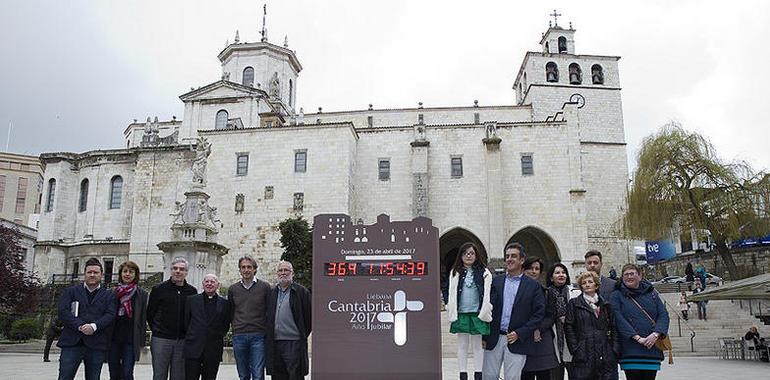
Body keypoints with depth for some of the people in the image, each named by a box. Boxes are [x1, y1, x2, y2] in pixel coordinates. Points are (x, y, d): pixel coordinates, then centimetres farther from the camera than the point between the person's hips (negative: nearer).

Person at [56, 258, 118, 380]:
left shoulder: (109, 295, 14)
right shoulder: (71, 291, 14)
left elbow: (110, 315, 0)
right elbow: (62, 311, 0)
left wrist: (94, 326, -17)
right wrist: (80, 326, -14)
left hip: (97, 345, 1)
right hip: (72, 342, 0)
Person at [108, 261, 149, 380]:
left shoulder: (141, 294, 2)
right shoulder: (112, 292, 6)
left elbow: (143, 320, 2)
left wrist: (141, 343, -1)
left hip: (130, 340, -2)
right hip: (113, 339, 2)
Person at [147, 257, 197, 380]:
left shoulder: (192, 291, 5)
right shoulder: (159, 289, 1)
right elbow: (150, 313, 7)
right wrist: (157, 330, 8)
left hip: (182, 341, 2)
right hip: (161, 339, -2)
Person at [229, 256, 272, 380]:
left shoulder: (265, 287, 2)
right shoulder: (232, 289, 10)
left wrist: (268, 331, 2)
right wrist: (235, 327, 13)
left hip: (258, 337, -3)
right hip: (238, 336, 3)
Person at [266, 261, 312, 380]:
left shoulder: (301, 291, -2)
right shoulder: (272, 293, 14)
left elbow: (309, 317, -1)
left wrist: (302, 336, 0)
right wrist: (270, 337, 12)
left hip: (294, 343, -5)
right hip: (275, 344, 5)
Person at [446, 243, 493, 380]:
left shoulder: (484, 273, 1)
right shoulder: (455, 272, 7)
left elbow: (487, 294, 0)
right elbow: (452, 294, 7)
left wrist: (484, 313, -7)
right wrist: (452, 312, 1)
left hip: (477, 314, -2)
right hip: (461, 314, 2)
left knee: (478, 346, 6)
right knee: (462, 345, 8)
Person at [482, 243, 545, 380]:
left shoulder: (533, 285, 2)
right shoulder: (495, 281, 8)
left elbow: (539, 313, -3)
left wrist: (519, 333, -10)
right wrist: (484, 336, 1)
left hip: (517, 341, -2)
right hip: (494, 339, 2)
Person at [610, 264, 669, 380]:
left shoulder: (651, 293, 16)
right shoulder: (616, 296, 5)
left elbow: (663, 315, 7)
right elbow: (618, 319, -7)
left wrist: (656, 334, -11)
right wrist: (637, 337, -16)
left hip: (652, 348, 3)